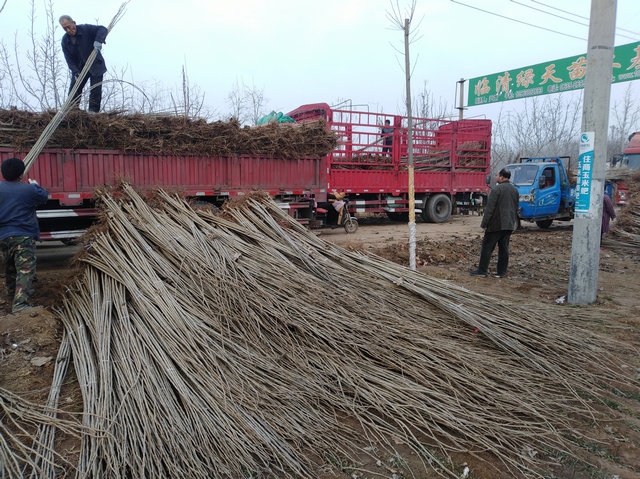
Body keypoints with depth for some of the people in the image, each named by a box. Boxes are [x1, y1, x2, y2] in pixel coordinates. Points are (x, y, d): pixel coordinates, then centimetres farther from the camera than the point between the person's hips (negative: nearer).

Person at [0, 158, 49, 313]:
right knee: (25, 270, -12)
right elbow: (44, 197, 9)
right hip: (24, 236, -6)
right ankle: (20, 303, -26)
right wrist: (36, 185, 28)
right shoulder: (29, 189, -9)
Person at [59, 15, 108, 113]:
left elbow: (103, 29, -21)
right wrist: (75, 72, -21)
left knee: (95, 92, -8)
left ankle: (93, 112, -3)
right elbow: (69, 59, -6)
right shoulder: (65, 40, -2)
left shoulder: (86, 29, -12)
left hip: (95, 66, -4)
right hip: (79, 69, 4)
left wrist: (98, 41, -40)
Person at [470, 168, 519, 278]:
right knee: (504, 248, 10)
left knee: (487, 247, 0)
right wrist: (514, 223, 26)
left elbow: (490, 208, -15)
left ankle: (482, 270, 3)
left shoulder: (497, 189, -14)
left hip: (496, 224, -7)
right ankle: (502, 271, 12)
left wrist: (484, 223, -10)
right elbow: (516, 208, 20)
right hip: (509, 225, 7)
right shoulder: (515, 190, 12)